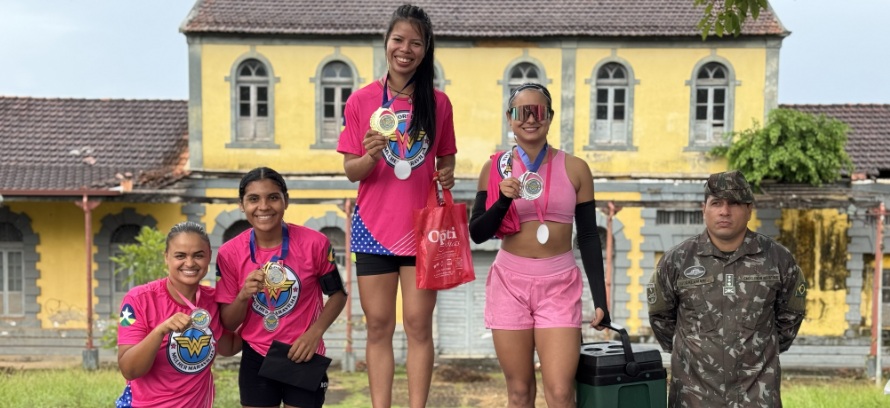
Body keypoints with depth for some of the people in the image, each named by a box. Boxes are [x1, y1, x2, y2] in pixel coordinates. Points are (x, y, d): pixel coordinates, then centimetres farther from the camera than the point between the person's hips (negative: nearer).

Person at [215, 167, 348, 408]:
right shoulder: (229, 253, -8)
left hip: (304, 357, -1)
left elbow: (337, 294, 0)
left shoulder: (314, 243, -12)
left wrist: (315, 332, -16)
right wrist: (244, 295, -24)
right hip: (256, 359, 2)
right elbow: (228, 323, -4)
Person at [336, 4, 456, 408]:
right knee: (378, 327, 7)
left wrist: (448, 175, -9)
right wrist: (370, 155, -22)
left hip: (421, 227, 0)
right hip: (374, 226, 0)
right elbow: (351, 170, -1)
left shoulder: (438, 102, 2)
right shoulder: (361, 100, -2)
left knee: (418, 325, 4)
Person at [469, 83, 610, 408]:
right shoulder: (495, 168, 2)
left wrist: (600, 299, 2)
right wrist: (503, 201, -17)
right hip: (510, 283, 1)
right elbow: (477, 234, 1)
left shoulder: (575, 168, 2)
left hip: (559, 285, -1)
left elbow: (589, 237, 5)